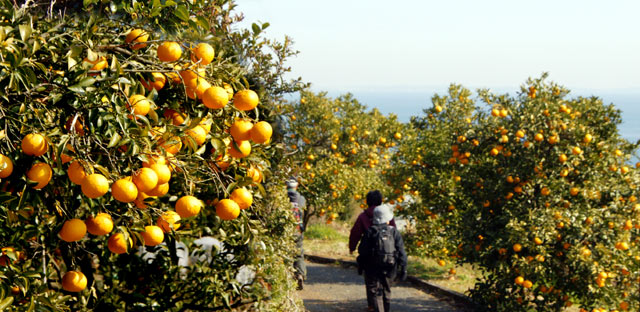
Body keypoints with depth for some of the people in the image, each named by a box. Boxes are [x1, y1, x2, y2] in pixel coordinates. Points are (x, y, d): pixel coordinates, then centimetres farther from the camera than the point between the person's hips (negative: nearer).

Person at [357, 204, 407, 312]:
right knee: (386, 290, 22)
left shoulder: (370, 232, -7)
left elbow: (362, 251, -4)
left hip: (373, 269, -3)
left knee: (375, 292, 0)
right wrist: (403, 269, 1)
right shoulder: (394, 232, -2)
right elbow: (401, 252, -4)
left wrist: (360, 266, 9)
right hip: (389, 269, 3)